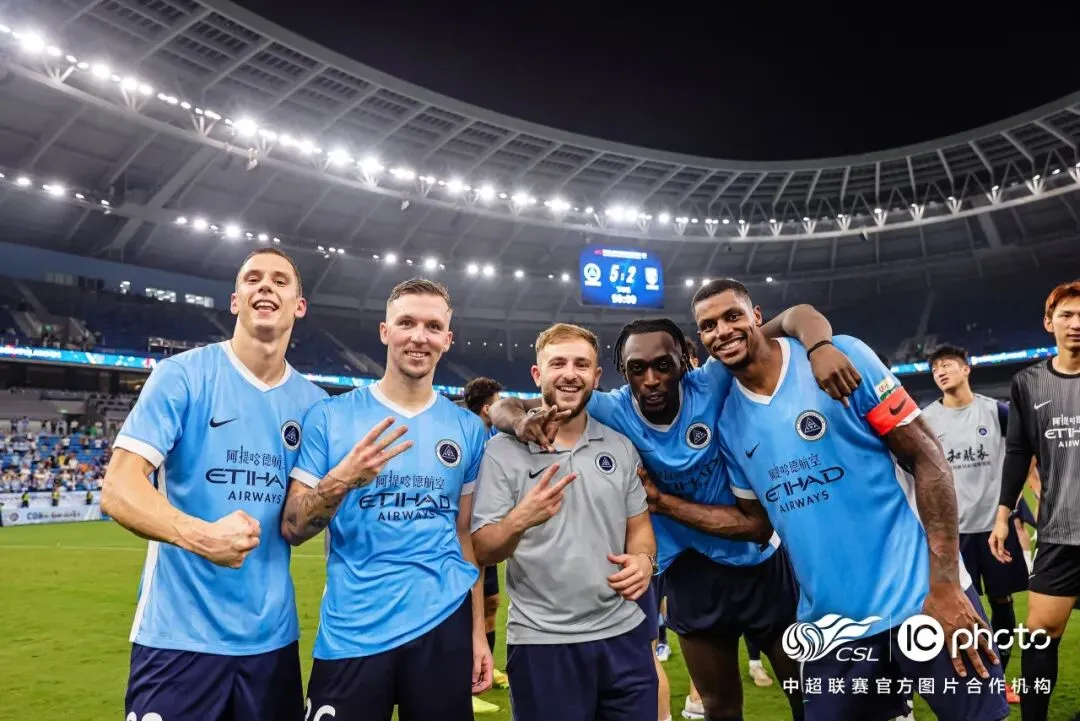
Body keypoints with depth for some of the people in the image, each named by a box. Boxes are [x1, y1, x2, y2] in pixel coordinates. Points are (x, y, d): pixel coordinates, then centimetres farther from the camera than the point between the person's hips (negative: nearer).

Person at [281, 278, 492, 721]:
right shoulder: (330, 416, -3)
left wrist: (479, 631, 8)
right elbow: (291, 530, -4)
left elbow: (466, 535, 9)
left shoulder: (468, 428, 4)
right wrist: (342, 479, -22)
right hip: (351, 633, -2)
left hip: (444, 626, 2)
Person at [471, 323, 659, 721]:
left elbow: (638, 525, 13)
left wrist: (643, 559, -9)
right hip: (541, 642, -3)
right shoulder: (502, 451, -8)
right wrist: (519, 519, -30)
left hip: (623, 633, 4)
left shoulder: (620, 446, 5)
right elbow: (481, 551, -10)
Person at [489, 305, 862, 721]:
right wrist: (522, 421, -41)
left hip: (760, 561, 0)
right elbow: (503, 406, -17)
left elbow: (795, 316, -19)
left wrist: (820, 348, -41)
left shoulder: (711, 385, -19)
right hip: (692, 574, 1)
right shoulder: (611, 412, -16)